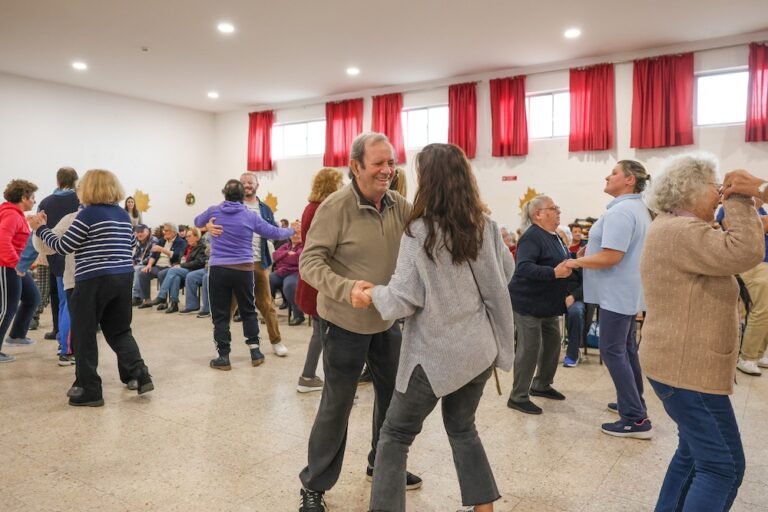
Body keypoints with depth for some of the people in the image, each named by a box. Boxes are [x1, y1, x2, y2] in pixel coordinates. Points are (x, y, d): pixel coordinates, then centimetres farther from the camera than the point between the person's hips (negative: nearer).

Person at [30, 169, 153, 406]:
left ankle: (90, 390, 10)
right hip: (124, 278, 7)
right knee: (119, 331, 17)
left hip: (94, 281, -7)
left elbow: (63, 247, -6)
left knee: (83, 334, 6)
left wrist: (40, 228, 7)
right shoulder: (123, 214, 10)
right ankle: (140, 375, 5)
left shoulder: (88, 214, -9)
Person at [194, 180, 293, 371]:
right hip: (243, 269, 1)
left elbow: (197, 222, 24)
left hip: (218, 269, 0)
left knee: (220, 314, 4)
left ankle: (223, 357, 7)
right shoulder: (251, 215, 0)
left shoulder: (214, 211, 4)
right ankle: (255, 352, 17)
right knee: (248, 311, 14)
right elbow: (273, 232, 6)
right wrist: (292, 231, 23)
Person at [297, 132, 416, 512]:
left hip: (387, 318, 6)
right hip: (345, 322, -6)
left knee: (393, 394, 19)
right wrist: (346, 289, -37)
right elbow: (309, 262, -21)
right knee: (337, 404, 5)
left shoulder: (399, 206, -2)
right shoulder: (336, 207, -19)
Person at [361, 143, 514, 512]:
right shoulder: (485, 227, 1)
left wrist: (373, 294, 1)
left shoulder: (419, 231, -17)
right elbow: (506, 273, 16)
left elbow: (403, 300, -16)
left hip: (436, 353, -6)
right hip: (479, 349, 6)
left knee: (395, 435, 11)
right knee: (462, 427, 25)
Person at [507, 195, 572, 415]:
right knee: (529, 349, -4)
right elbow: (523, 268, -32)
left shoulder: (554, 236, 10)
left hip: (548, 303, 10)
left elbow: (560, 264, 20)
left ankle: (541, 385, 33)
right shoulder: (532, 236, -19)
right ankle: (518, 397, 9)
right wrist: (554, 273, -38)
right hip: (528, 302, -9)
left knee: (553, 343, 15)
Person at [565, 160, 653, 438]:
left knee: (612, 350, -6)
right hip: (627, 290, 11)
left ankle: (636, 419, -3)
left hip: (617, 292, -11)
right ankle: (635, 403, 30)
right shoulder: (638, 208, 14)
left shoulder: (620, 211, -21)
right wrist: (589, 250, 17)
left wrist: (577, 262, -15)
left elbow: (610, 257, -27)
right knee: (626, 347, 19)